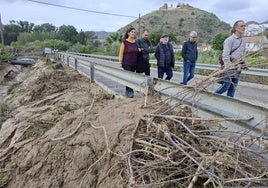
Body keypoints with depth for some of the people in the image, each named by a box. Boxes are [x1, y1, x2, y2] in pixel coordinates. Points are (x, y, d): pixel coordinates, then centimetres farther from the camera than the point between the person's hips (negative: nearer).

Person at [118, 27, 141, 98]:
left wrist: (139, 50, 5)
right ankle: (130, 92, -2)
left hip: (134, 63, 5)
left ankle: (127, 91, 22)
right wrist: (120, 62, -12)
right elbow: (121, 53, -8)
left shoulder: (136, 42, 9)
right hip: (126, 63, -5)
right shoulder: (124, 42, -6)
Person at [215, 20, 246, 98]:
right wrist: (230, 68, -18)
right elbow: (225, 56, -14)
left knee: (233, 88, 8)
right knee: (226, 86, -8)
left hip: (238, 68, 7)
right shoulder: (230, 40, -7)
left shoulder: (243, 42, 15)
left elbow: (243, 56, 18)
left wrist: (239, 66, 4)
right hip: (229, 66, -7)